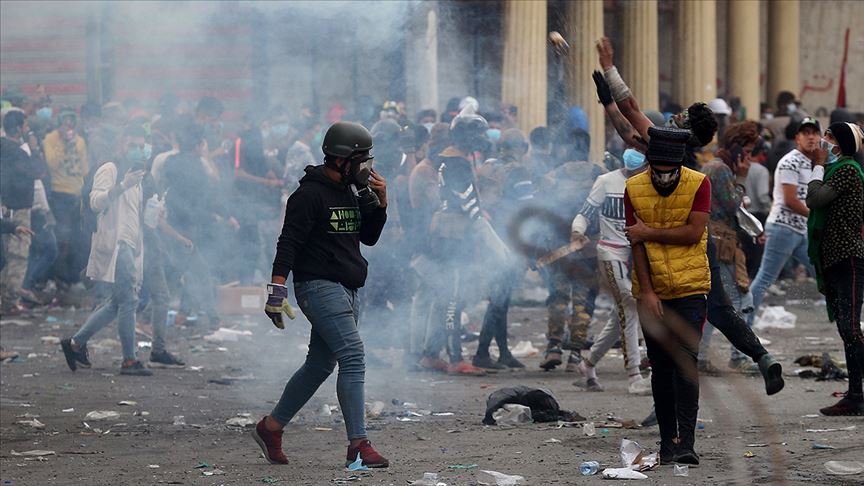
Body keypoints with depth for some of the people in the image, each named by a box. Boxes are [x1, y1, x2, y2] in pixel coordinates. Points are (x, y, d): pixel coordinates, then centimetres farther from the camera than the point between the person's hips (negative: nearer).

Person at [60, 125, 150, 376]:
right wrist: (122, 186, -31)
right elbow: (96, 201, -21)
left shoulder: (133, 176, 24)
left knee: (117, 303, 10)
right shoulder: (109, 171, -5)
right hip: (114, 243, -10)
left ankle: (76, 342, 19)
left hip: (130, 245, 10)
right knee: (128, 301, -13)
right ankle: (129, 360, -12)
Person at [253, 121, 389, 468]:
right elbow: (288, 242, -15)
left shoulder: (349, 192, 16)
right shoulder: (310, 194, -11)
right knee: (353, 357, -19)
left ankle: (270, 427, 27)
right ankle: (358, 446, -22)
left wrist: (379, 204, 5)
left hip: (346, 290, 10)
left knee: (319, 365, 14)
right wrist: (277, 288, -22)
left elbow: (369, 237, 21)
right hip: (319, 286, -10)